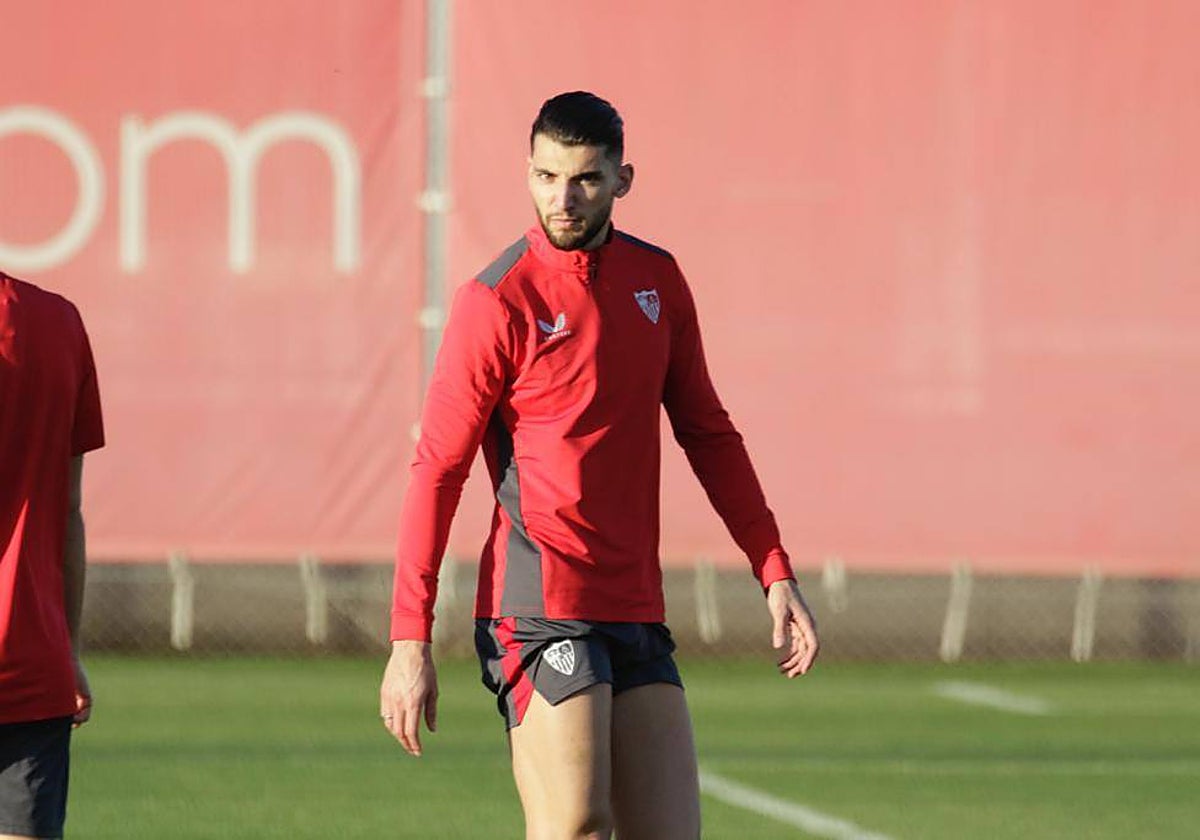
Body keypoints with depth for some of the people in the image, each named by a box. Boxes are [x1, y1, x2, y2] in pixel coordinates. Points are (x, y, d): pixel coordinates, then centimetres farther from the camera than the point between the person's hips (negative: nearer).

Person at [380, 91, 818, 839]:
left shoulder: (658, 280, 11)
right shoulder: (498, 301, -7)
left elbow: (708, 434, 20)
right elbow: (438, 470, -6)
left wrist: (775, 573, 14)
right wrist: (410, 640, -10)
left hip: (637, 610, 6)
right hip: (541, 605, -6)